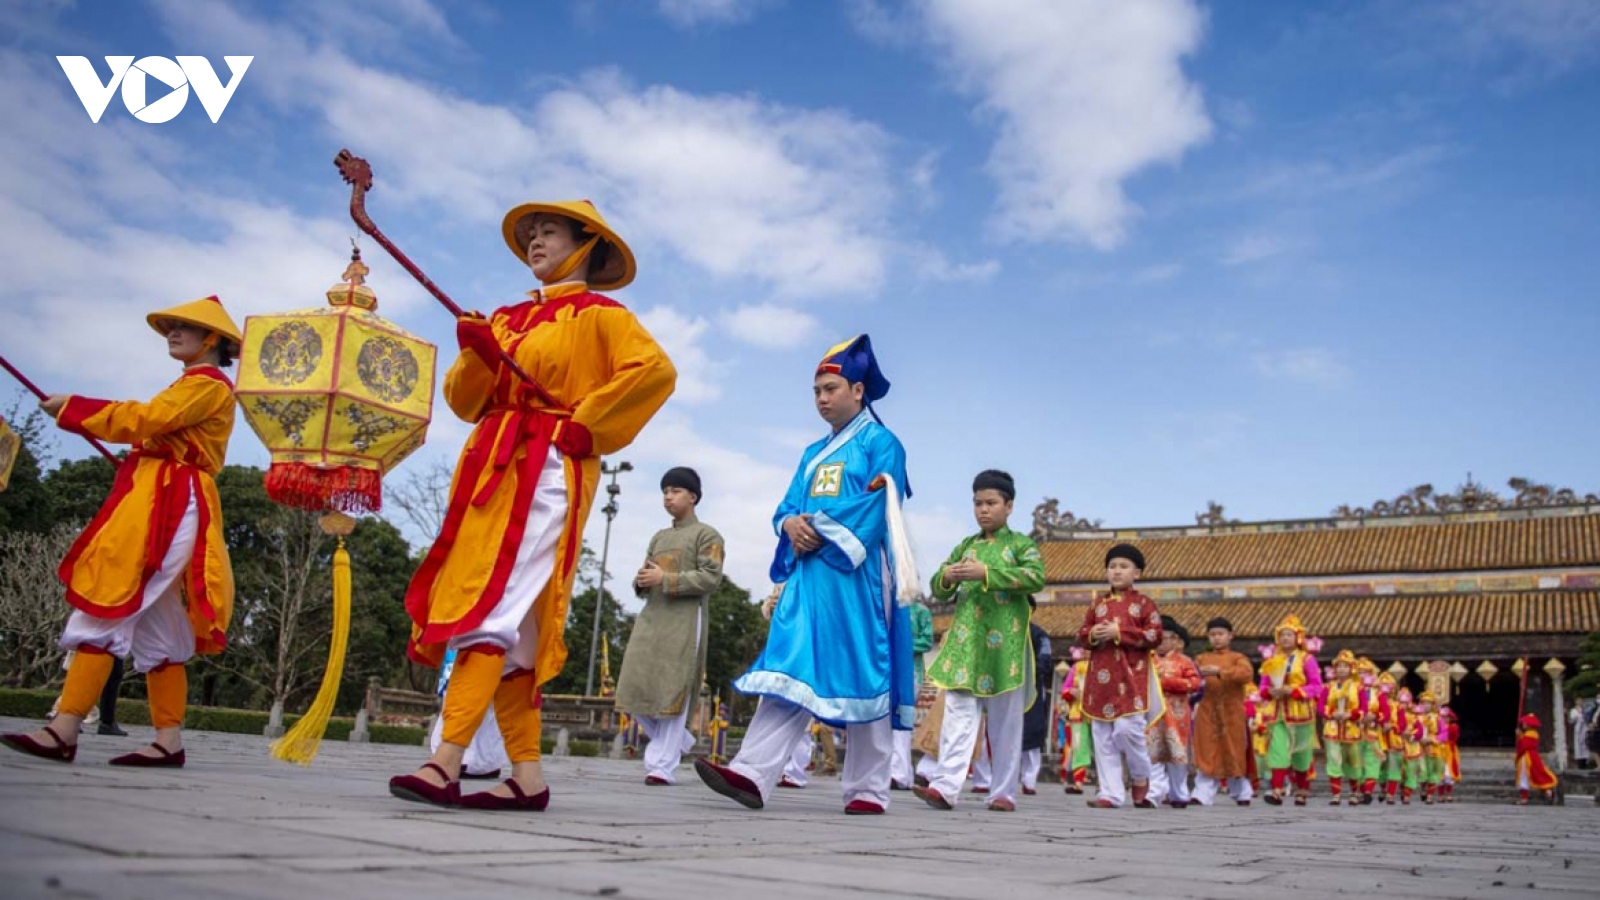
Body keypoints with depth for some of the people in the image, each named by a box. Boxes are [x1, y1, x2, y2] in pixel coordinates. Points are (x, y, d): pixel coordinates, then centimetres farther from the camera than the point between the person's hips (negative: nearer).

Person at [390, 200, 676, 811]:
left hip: (547, 471, -7)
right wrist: (474, 354, -2)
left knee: (493, 606, -17)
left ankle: (447, 764, -21)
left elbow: (656, 370, -14)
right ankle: (527, 775, 6)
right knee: (509, 623, 3)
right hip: (491, 468, 7)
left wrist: (586, 424, -12)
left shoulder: (598, 315, 3)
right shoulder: (508, 318, 22)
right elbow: (465, 402, 17)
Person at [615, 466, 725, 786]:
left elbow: (711, 578, -9)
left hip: (685, 620, -6)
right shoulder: (658, 537, 23)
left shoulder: (706, 535, 4)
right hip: (651, 617, 7)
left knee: (673, 692, -9)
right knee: (637, 690, 1)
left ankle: (662, 765, -6)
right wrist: (641, 581, -1)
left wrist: (665, 579, -14)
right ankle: (679, 741, 20)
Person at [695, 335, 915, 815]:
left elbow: (880, 505, -9)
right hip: (809, 572, 6)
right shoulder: (813, 453, 24)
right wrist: (792, 524, -6)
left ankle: (869, 790, 3)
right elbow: (787, 506, 18)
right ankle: (753, 773, -16)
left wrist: (820, 527, -13)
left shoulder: (880, 441, 4)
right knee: (789, 669, -6)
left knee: (863, 677, -3)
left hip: (856, 573, -6)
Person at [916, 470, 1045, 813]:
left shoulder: (1021, 544, 5)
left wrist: (986, 573, -22)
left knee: (1005, 722, 4)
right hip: (965, 643, 3)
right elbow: (939, 591, 17)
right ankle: (945, 786, -13)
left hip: (1004, 645, -3)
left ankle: (1003, 792, 10)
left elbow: (1037, 577, -15)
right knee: (958, 715, -6)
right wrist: (946, 578, -8)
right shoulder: (965, 547, 17)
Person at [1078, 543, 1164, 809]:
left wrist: (1118, 633, -16)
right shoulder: (1098, 603, 13)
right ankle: (1110, 794, 7)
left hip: (1131, 678, -4)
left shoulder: (1144, 603, 2)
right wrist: (1092, 634, -10)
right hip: (1101, 678, 4)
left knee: (1127, 729, -13)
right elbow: (1081, 635, 14)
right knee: (1103, 737, 2)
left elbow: (1155, 636, -9)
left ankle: (1141, 778, 15)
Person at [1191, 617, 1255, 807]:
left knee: (1235, 754, 8)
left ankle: (1241, 793, 26)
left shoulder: (1238, 658, 4)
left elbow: (1247, 674, -16)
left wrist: (1220, 671, -25)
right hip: (1207, 714, 1)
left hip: (1232, 714, -1)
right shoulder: (1201, 658, 12)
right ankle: (1202, 794, -3)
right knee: (1206, 755, -3)